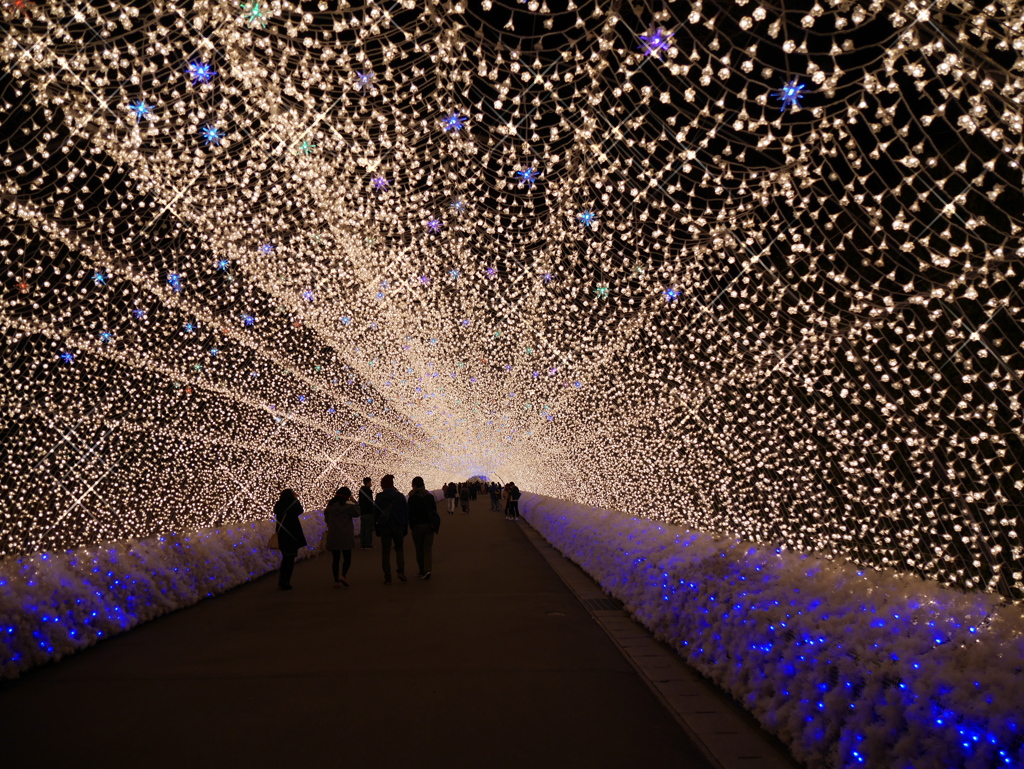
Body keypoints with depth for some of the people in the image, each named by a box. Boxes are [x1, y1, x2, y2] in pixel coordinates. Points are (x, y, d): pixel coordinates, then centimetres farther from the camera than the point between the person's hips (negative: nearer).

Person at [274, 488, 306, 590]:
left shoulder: (278, 506, -3)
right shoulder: (293, 505, -17)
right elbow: (300, 510, 1)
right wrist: (296, 499, 10)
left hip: (281, 536, 6)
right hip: (292, 536, -6)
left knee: (285, 558, 21)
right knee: (290, 559, 4)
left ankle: (281, 581, 26)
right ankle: (286, 582, 5)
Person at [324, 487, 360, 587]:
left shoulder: (330, 505, 5)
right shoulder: (348, 505, -10)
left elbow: (326, 518, 13)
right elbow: (356, 514, 2)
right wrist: (354, 502, 5)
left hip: (332, 536, 4)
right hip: (346, 536, -4)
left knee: (335, 558, 10)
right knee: (347, 557, 6)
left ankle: (336, 580, 8)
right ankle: (343, 575, -15)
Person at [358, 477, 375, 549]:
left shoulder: (361, 490, 11)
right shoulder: (369, 491, -14)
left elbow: (360, 502, 15)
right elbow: (370, 502, -16)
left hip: (362, 512, 8)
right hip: (368, 512, -8)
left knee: (362, 529, 10)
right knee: (369, 529, -4)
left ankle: (362, 545, 12)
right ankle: (368, 545, -4)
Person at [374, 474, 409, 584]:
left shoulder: (379, 497, -2)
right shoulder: (400, 496, 2)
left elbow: (375, 514, 2)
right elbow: (406, 513, 5)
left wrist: (376, 528, 10)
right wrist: (405, 528, 12)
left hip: (384, 528, -1)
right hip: (398, 527, 1)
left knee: (385, 552, 5)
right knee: (399, 548, 16)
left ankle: (387, 578, 3)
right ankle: (401, 571, -3)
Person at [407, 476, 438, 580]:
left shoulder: (412, 498, -8)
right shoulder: (430, 496, 5)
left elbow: (410, 514, -9)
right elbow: (435, 511, 8)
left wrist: (411, 526, 2)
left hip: (418, 525, -3)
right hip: (429, 525, 3)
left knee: (419, 549, 8)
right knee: (428, 548, 3)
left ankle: (422, 571, 13)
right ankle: (427, 570, -12)